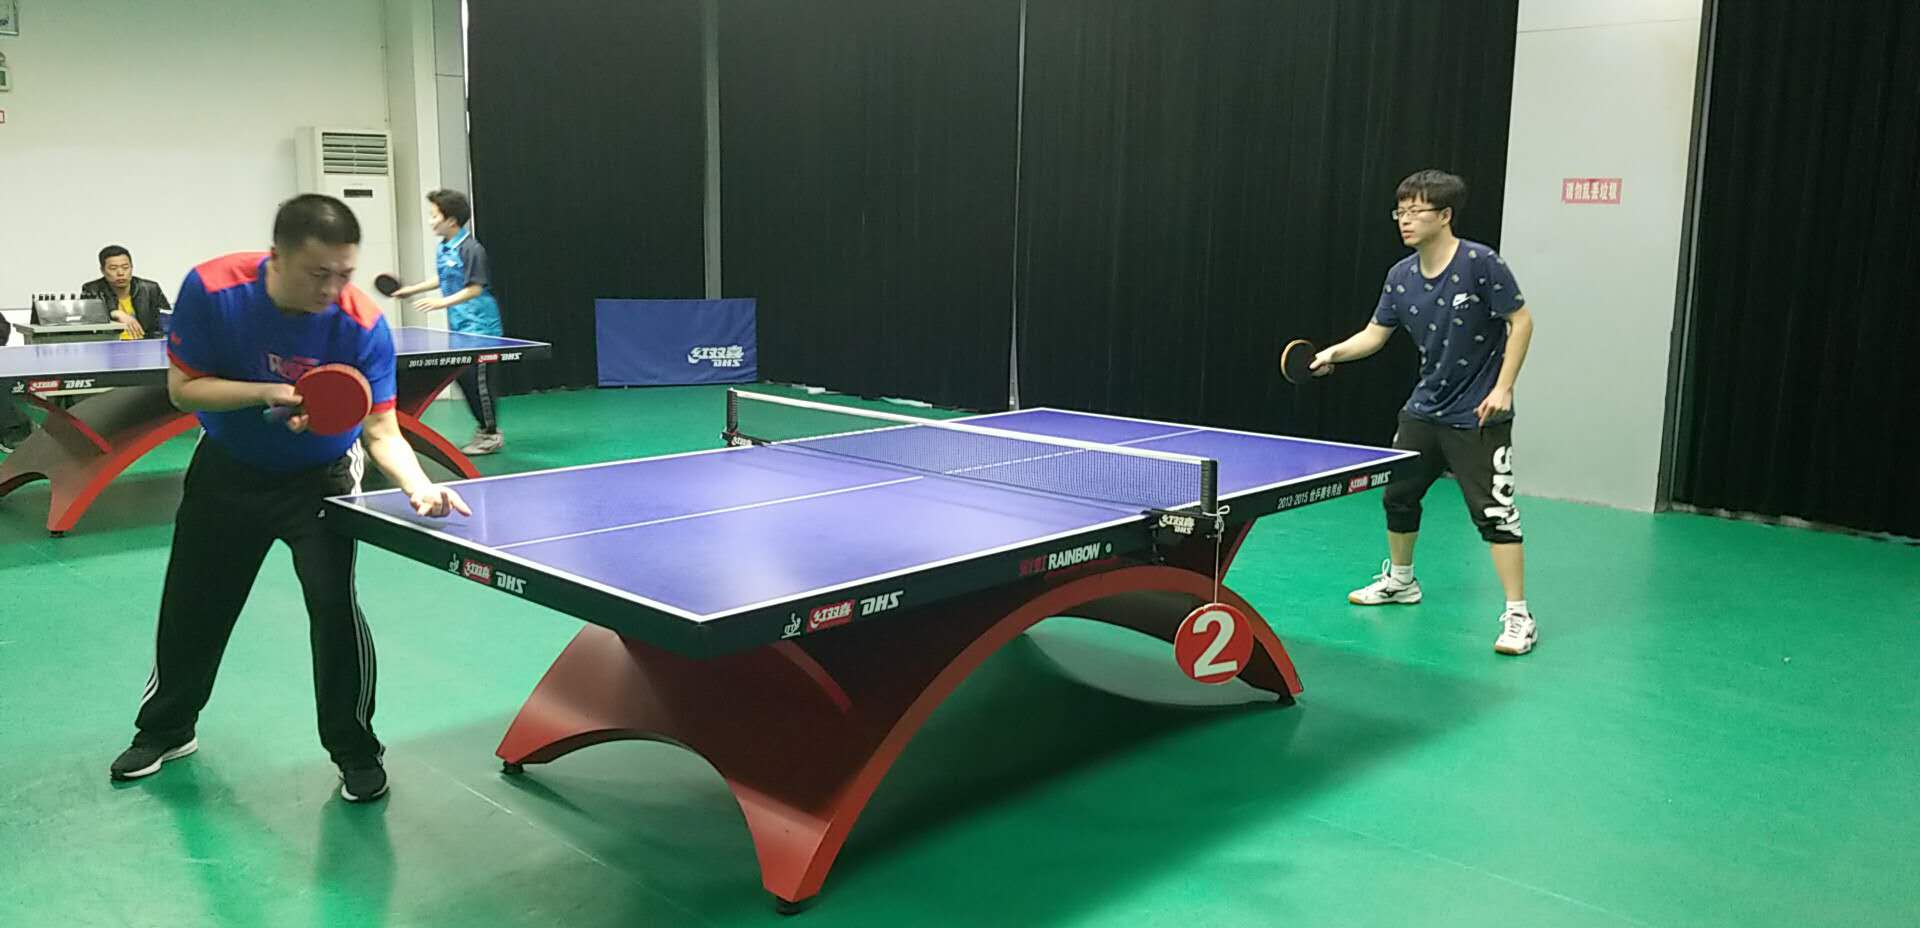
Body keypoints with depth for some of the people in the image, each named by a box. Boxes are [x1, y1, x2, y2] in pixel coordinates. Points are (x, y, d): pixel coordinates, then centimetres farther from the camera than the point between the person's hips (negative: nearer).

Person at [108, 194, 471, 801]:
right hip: (228, 470, 3)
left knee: (334, 604, -16)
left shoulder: (363, 327, -29)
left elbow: (380, 430, -31)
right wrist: (265, 394, -33)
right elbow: (183, 388, -16)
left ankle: (356, 752, 5)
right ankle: (166, 730, 42)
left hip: (319, 477, -2)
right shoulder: (211, 289, -25)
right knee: (191, 607, 16)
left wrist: (418, 486, -50)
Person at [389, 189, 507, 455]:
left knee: (479, 379, -5)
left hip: (479, 326, -9)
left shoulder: (471, 249, -17)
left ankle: (491, 435, 6)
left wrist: (443, 302, -25)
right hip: (460, 326, 9)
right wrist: (413, 289, 25)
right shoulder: (444, 247, 10)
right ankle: (483, 427, 24)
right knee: (463, 376, 12)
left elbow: (475, 288, -20)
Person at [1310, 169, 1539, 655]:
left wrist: (1503, 387, -17)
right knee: (1398, 495, 16)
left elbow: (1521, 321, -13)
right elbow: (1374, 333, 7)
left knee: (1494, 512, -10)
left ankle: (1518, 616, -1)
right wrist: (1334, 352, -12)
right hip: (1424, 409, 7)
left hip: (1478, 415, -7)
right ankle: (1400, 580, 39)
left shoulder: (1481, 263, -17)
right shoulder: (1401, 276, 1)